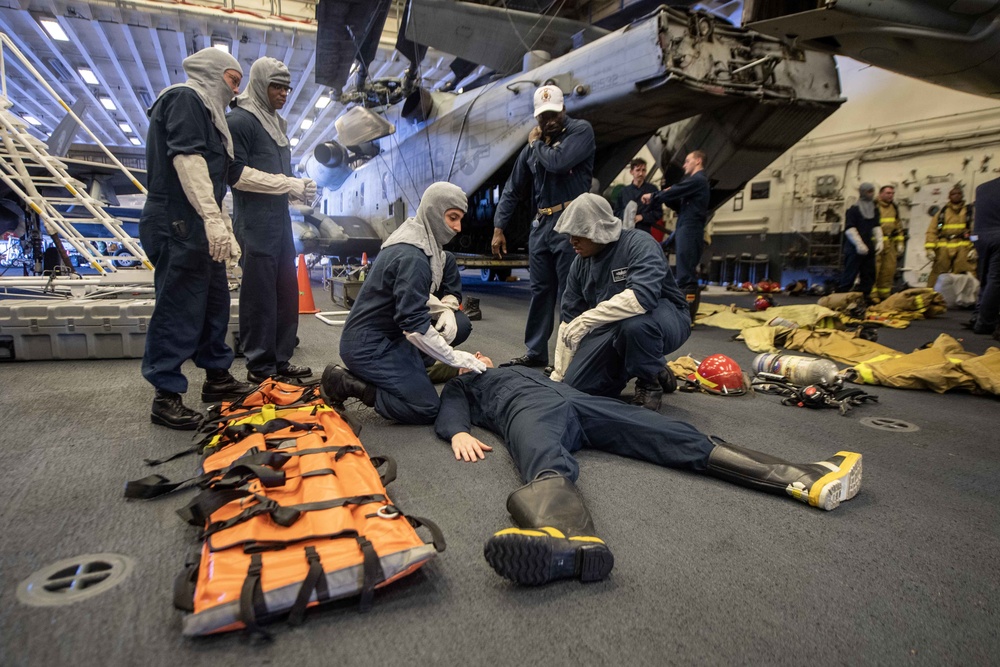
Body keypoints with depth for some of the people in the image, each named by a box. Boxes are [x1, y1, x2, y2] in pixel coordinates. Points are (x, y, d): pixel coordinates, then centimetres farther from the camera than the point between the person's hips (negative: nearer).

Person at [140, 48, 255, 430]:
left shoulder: (206, 110, 25)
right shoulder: (185, 98, -4)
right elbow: (186, 157, -20)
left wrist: (225, 232, 26)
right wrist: (213, 219, -28)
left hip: (197, 227, 10)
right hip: (178, 225, -10)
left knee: (214, 301, 14)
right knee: (178, 308, -7)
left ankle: (217, 377, 26)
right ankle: (166, 397, 1)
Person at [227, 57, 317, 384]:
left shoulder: (277, 124, 21)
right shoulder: (241, 121, -5)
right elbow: (237, 173, -14)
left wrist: (299, 188, 2)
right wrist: (288, 185, -15)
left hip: (280, 219, 8)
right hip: (255, 222, -8)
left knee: (287, 292, 8)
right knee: (260, 295, -5)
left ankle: (281, 360, 17)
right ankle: (260, 366, 2)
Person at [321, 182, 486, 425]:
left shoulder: (422, 242, 6)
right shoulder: (412, 257, -24)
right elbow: (414, 325, -25)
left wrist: (445, 311, 0)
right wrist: (456, 358, -16)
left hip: (388, 335, 10)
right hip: (367, 346, -10)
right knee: (427, 409, -10)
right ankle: (345, 383, -3)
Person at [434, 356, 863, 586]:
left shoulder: (518, 369, 47)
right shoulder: (460, 385, 32)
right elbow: (449, 412, 12)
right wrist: (459, 432, -15)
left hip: (573, 399, 5)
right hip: (527, 408, -5)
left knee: (683, 438, -15)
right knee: (548, 469, -41)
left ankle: (802, 478, -27)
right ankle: (570, 541, -73)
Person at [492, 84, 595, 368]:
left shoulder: (581, 130, -1)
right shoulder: (532, 145, 16)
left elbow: (558, 162, -19)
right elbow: (513, 189, 17)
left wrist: (537, 143, 0)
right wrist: (498, 227, 11)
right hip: (540, 224, 6)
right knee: (540, 291, 10)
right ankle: (536, 352, 18)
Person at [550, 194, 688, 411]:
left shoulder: (639, 244, -23)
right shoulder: (580, 264, -4)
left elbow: (642, 297, -42)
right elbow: (569, 321, -2)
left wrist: (586, 320, -38)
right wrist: (558, 376, -4)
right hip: (611, 329, 6)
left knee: (634, 323, -41)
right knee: (574, 387, -8)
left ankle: (650, 381, -9)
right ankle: (631, 366, 17)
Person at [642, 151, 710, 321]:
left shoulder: (697, 180, -8)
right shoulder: (697, 181, 24)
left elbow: (674, 191, -10)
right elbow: (680, 205, 22)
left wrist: (653, 197, 5)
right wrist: (665, 197, 6)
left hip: (689, 231, -10)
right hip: (687, 230, 10)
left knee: (685, 275, -12)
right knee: (687, 274, 11)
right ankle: (687, 314, 16)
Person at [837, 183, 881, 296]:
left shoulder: (874, 211, 17)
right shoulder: (853, 210, -6)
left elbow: (876, 227, 20)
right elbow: (849, 229, -12)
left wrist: (879, 241, 4)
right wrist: (859, 244, -19)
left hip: (868, 249, 7)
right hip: (854, 249, -7)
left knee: (869, 275, 9)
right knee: (850, 275, -9)